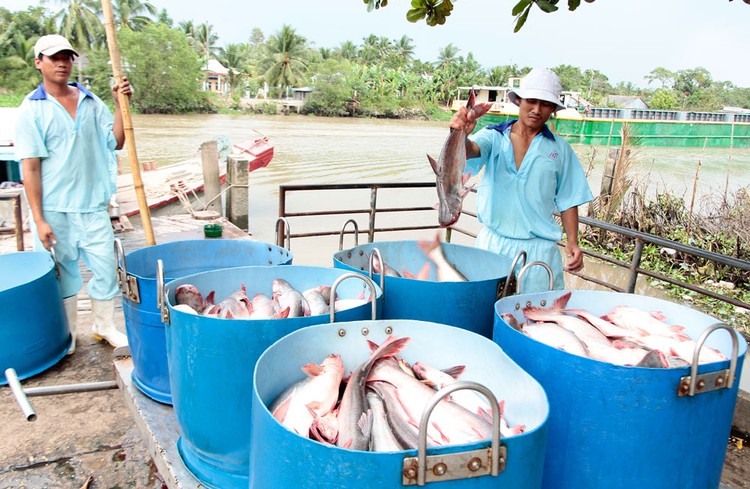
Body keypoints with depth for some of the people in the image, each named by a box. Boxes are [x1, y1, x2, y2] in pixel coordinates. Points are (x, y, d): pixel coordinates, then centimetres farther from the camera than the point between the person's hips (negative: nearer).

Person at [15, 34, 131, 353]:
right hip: (54, 210, -3)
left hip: (92, 204, 3)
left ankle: (104, 327, 29)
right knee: (62, 275, 10)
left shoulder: (90, 102, 7)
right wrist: (39, 220, -12)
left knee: (106, 268, 9)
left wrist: (121, 105, -9)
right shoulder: (31, 109, -6)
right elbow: (30, 168, -9)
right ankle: (67, 336, 29)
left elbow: (116, 142, 3)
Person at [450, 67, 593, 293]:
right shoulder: (494, 136, 1)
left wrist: (572, 242, -3)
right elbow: (471, 150, -20)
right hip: (493, 243, -1)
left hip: (538, 249, 1)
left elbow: (567, 201, 8)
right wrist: (462, 135, -43)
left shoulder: (560, 149, 6)